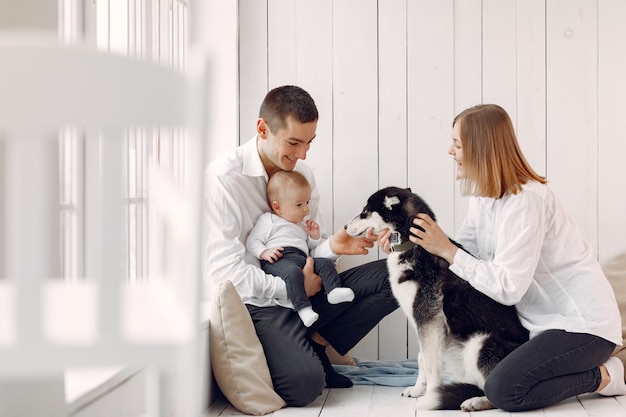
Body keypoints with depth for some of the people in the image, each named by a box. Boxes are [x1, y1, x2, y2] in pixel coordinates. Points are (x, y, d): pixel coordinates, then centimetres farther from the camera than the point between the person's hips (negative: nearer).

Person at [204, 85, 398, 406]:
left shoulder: (302, 173, 9)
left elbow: (311, 250, 12)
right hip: (259, 302, -7)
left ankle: (316, 344, -5)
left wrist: (333, 247, -12)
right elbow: (223, 270, -19)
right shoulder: (224, 178, -14)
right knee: (304, 383, -30)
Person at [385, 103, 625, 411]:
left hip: (584, 326, -9)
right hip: (544, 321, 9)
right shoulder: (483, 196, 5)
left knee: (503, 391, -21)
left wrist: (446, 250, -23)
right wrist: (407, 241, -8)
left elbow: (508, 287, -27)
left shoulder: (526, 200, -24)